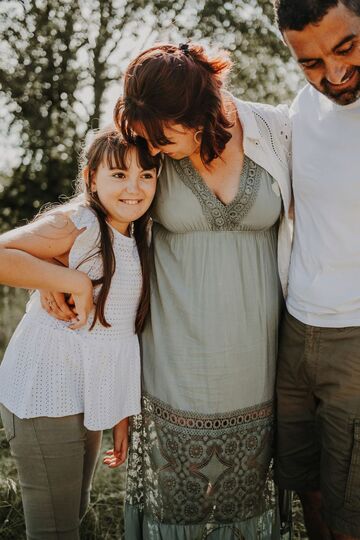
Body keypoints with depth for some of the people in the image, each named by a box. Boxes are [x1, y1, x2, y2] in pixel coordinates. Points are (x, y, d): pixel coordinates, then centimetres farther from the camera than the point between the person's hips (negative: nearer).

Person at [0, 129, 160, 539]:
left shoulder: (138, 241, 8)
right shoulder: (77, 224, -17)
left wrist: (121, 415, 15)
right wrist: (75, 281, -29)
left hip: (88, 398, 8)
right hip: (46, 397, -8)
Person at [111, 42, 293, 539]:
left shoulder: (275, 130, -5)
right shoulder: (147, 150, -7)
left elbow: (296, 231, 4)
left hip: (253, 359, 1)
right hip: (179, 361, -1)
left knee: (245, 492, 16)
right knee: (174, 499, 9)